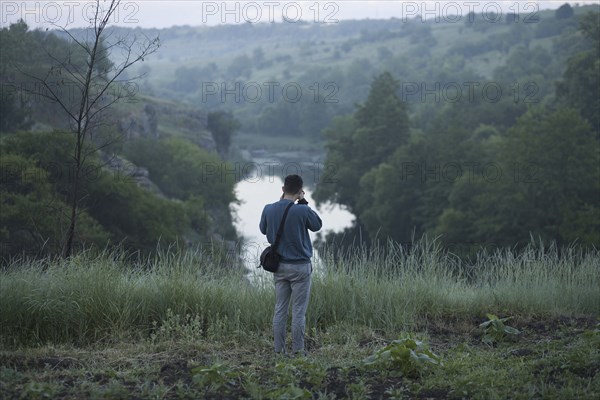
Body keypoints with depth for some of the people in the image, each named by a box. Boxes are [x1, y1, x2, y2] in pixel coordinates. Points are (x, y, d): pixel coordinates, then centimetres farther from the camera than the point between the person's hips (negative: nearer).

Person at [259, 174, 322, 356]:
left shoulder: (269, 209, -4)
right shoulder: (302, 211, -17)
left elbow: (263, 229, 15)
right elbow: (317, 225, 2)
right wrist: (303, 202, 1)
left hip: (279, 266, 4)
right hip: (300, 266, -4)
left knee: (280, 309, 10)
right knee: (299, 311, 2)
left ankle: (279, 349, 12)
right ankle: (297, 349, 5)